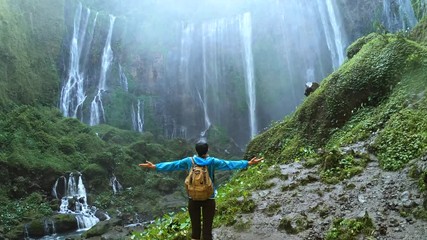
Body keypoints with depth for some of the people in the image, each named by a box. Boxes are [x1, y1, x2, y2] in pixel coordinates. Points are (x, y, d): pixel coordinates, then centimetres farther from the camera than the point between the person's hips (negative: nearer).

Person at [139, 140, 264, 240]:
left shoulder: (189, 161, -6)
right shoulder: (213, 162, -11)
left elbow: (172, 165, -1)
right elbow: (230, 164, -13)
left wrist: (155, 166, 8)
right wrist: (248, 163, -10)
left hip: (193, 198, 2)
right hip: (209, 199, -2)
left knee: (195, 228, 13)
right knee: (207, 229, 7)